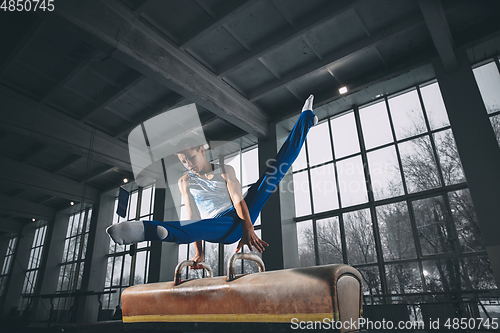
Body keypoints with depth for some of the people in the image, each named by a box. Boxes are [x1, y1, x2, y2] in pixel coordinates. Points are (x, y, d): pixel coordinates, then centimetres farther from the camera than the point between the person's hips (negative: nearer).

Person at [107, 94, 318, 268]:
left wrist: (248, 230, -21)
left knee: (273, 172, -2)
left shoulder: (225, 170, 5)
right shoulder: (185, 182, 9)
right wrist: (199, 252, -9)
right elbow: (193, 218, 1)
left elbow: (238, 199, -7)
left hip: (240, 216, 1)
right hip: (220, 228, -1)